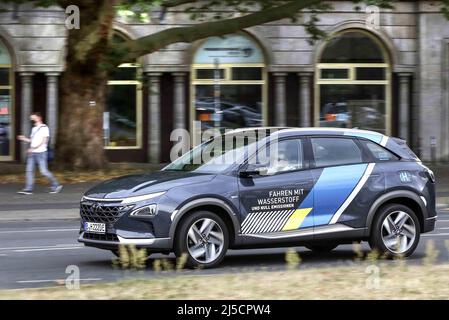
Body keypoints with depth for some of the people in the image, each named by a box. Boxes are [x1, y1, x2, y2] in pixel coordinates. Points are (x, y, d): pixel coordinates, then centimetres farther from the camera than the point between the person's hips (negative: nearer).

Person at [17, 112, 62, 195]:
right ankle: (28, 189, -3)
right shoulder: (34, 129, 18)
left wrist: (34, 148, -21)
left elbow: (44, 140, -15)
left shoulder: (44, 128, -8)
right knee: (29, 170, -1)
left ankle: (56, 185, 7)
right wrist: (24, 139, 8)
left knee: (44, 171, -7)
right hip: (32, 153, 8)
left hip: (41, 153, -8)